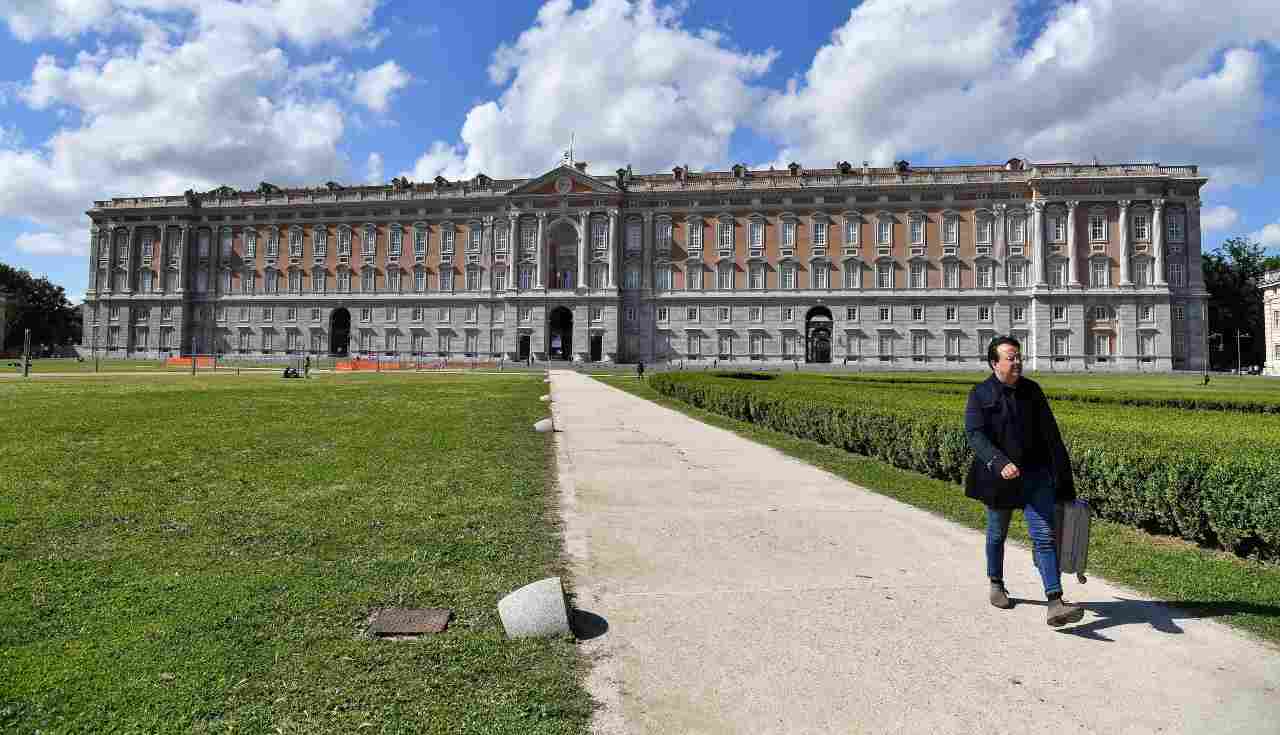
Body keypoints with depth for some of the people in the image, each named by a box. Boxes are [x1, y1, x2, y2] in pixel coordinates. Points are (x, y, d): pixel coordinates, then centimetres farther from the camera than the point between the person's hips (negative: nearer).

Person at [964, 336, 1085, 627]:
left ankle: (1055, 603, -10)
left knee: (1044, 536, -8)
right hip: (998, 477, -2)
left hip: (1035, 476, 2)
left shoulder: (1032, 390, 5)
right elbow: (975, 434, -18)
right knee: (997, 535, 16)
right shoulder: (980, 394, -7)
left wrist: (1061, 473, 8)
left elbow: (1050, 433, 10)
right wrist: (1000, 463, -32)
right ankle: (996, 584, 37)